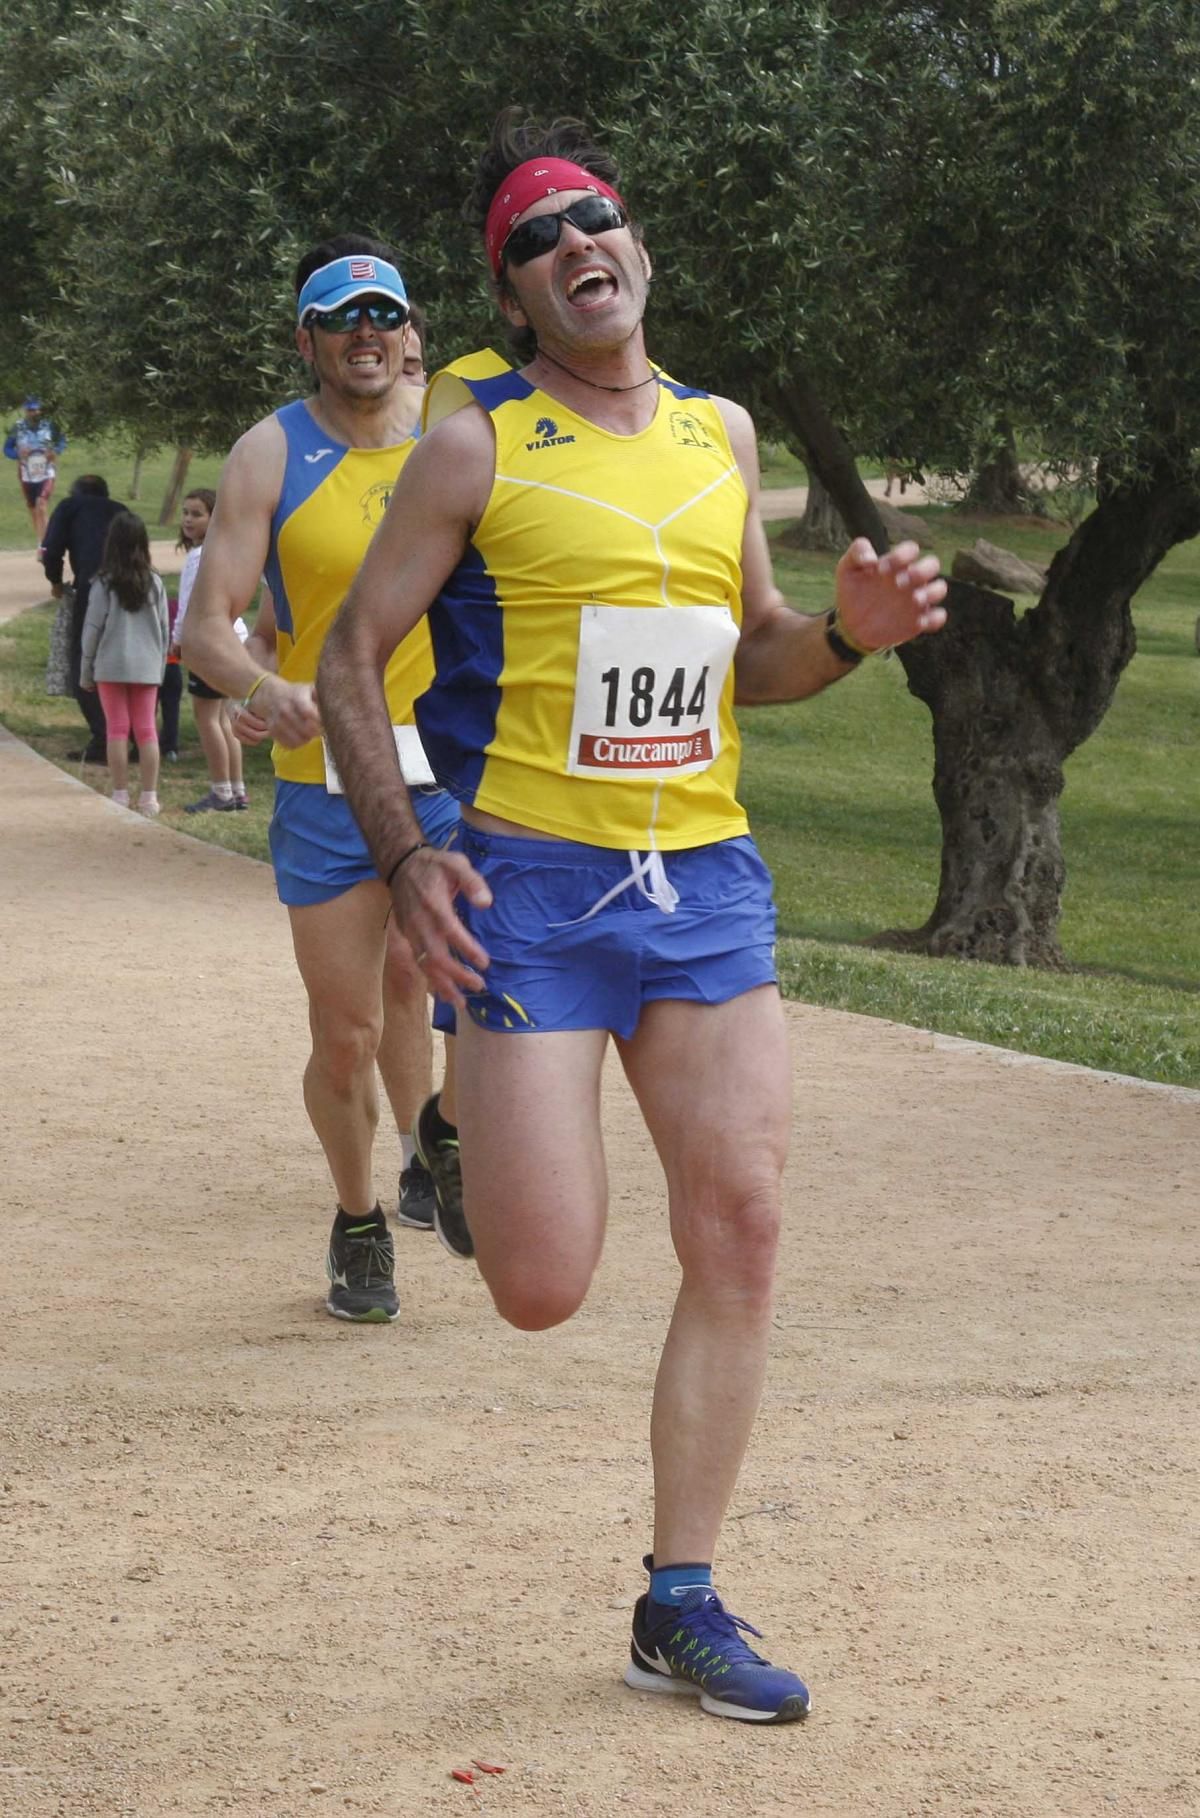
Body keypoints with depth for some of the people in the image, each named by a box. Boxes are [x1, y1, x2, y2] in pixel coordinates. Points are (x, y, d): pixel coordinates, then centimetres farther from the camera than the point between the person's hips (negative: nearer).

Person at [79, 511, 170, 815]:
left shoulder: (104, 584, -8)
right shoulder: (154, 583, 1)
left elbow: (93, 629, -5)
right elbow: (165, 630, 6)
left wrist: (86, 671, 4)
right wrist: (160, 666, 17)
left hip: (111, 666, -2)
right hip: (147, 666, 2)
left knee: (118, 729, 3)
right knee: (146, 729, 6)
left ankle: (121, 795, 3)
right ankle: (149, 796, 6)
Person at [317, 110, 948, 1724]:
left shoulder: (719, 436, 12)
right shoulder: (477, 447, -3)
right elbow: (350, 661, -1)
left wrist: (848, 633, 0)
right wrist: (405, 858, -13)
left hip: (707, 881, 5)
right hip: (533, 888, -5)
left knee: (741, 1228, -2)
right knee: (541, 1288, -9)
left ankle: (682, 1605, 9)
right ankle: (465, 1154, 29)